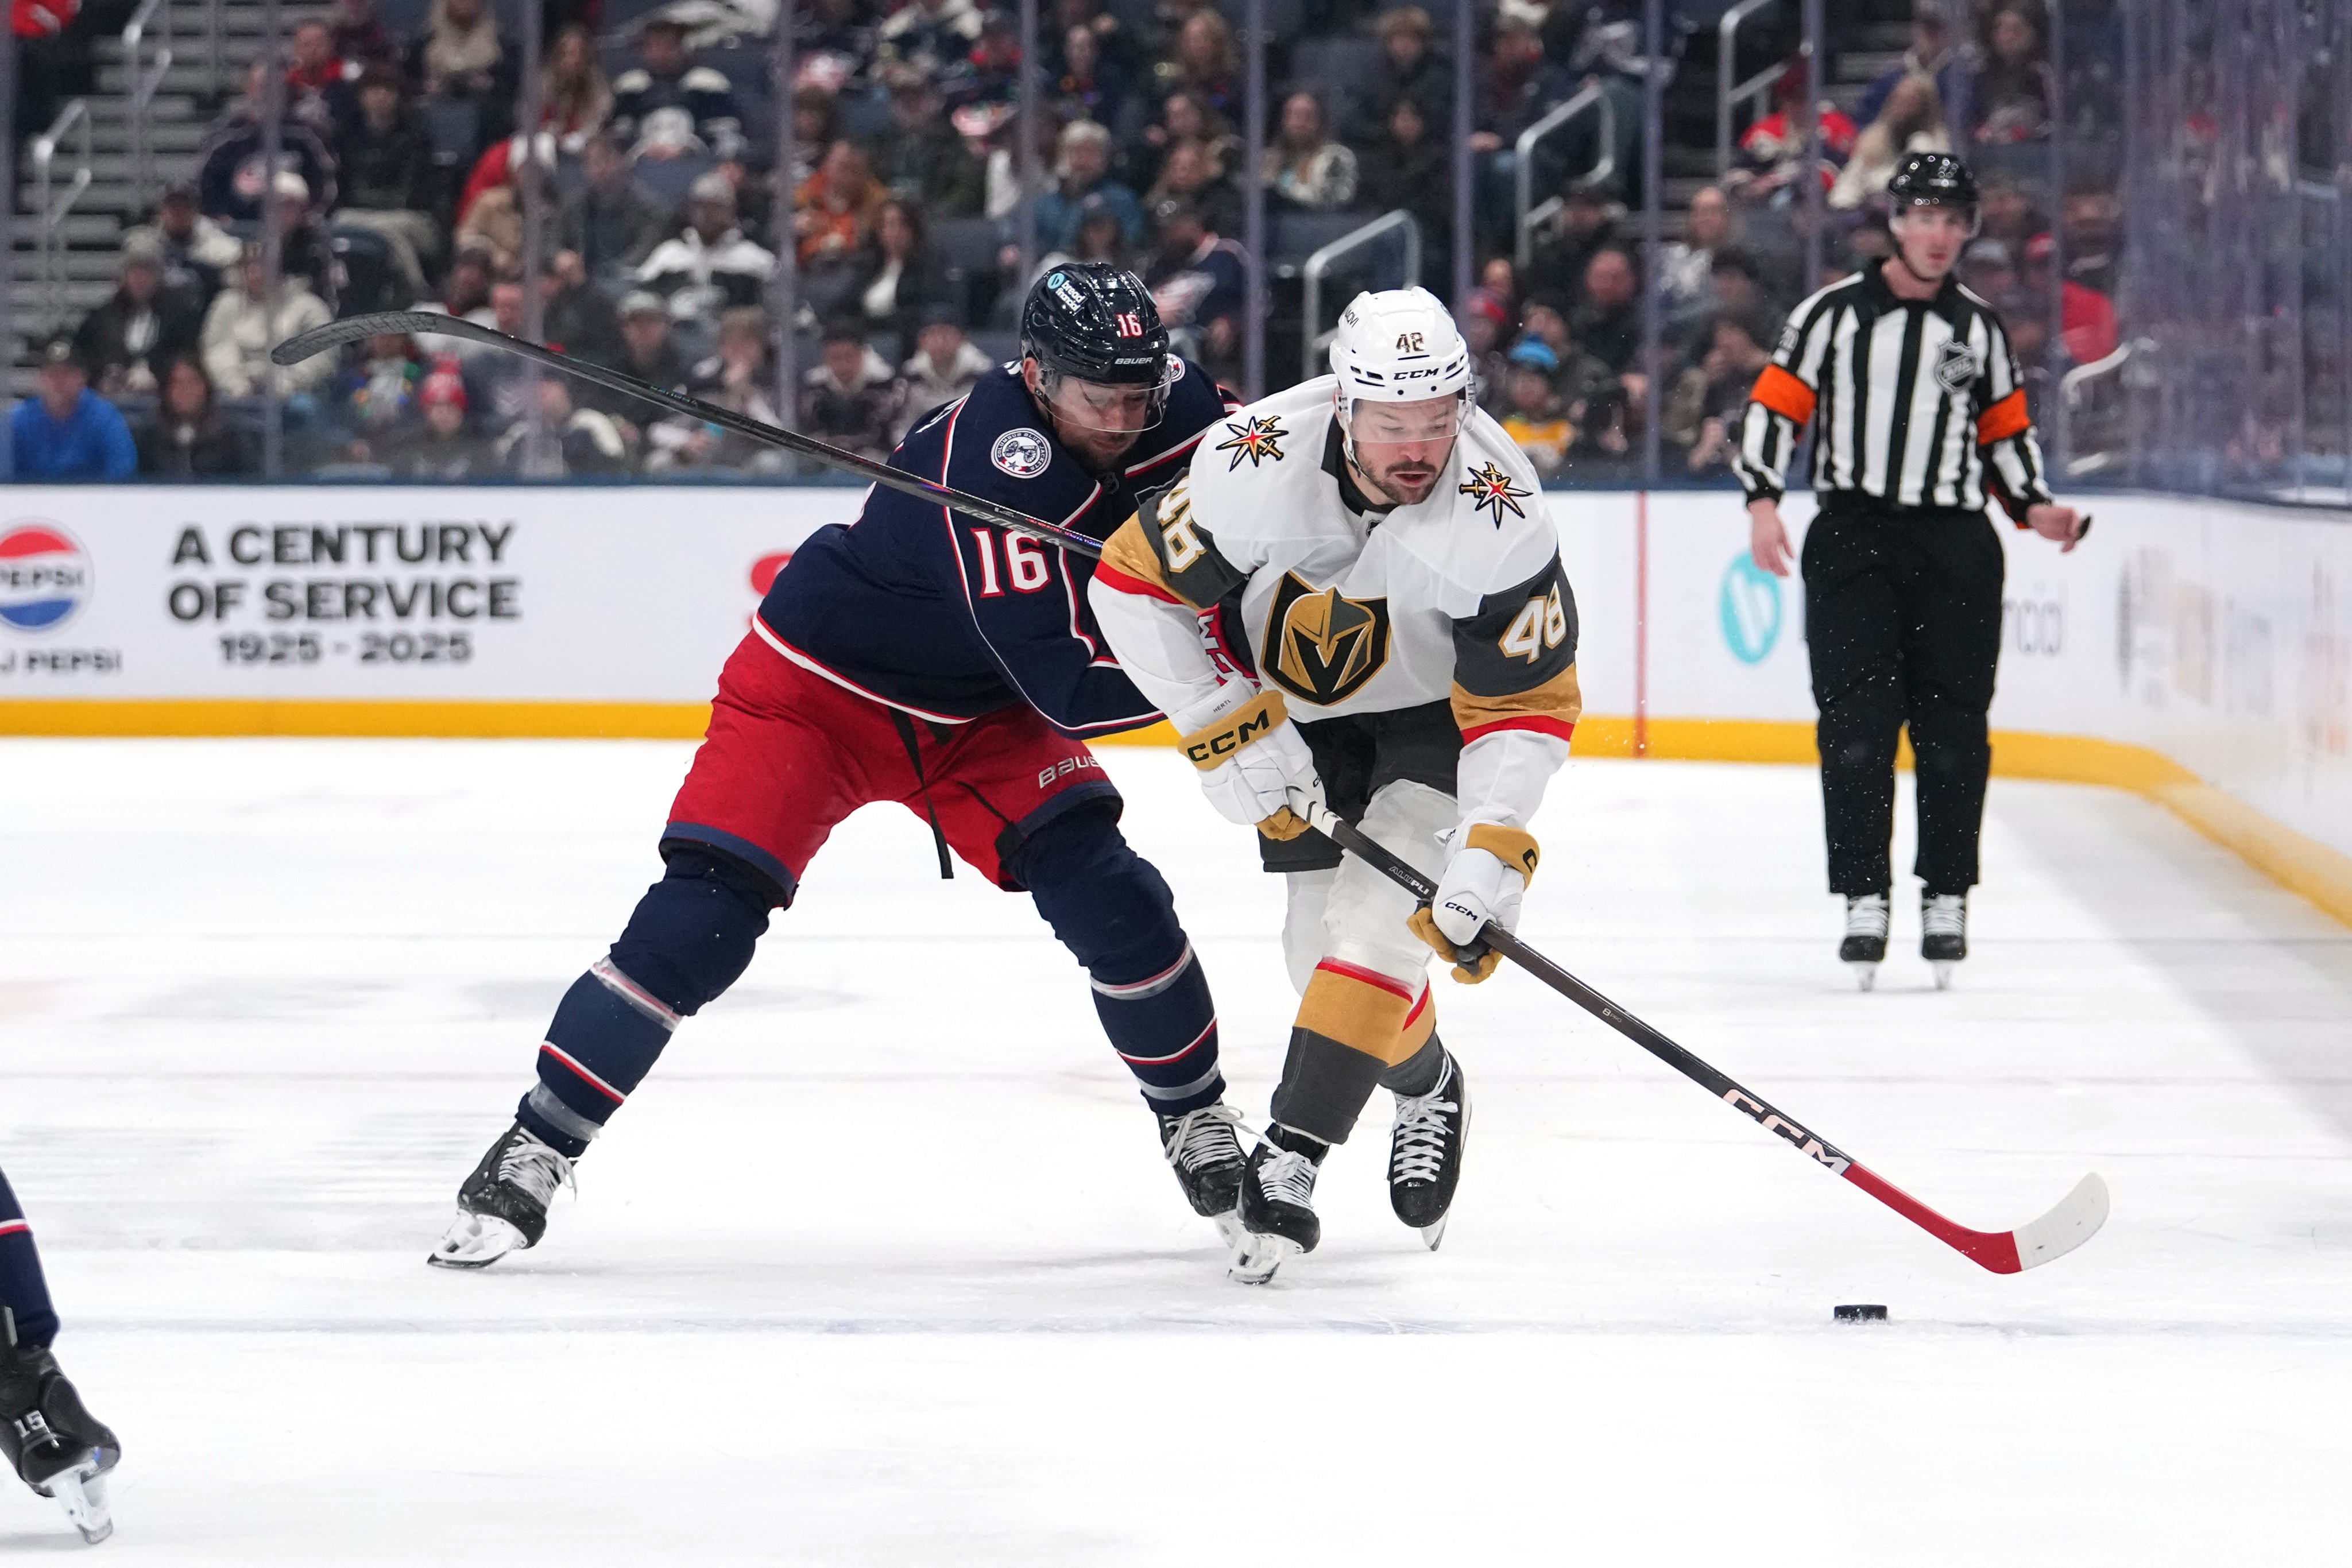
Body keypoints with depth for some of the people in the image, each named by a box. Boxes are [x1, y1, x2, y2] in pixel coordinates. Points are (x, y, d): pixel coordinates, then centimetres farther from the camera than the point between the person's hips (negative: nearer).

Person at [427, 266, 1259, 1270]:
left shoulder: (1161, 396, -14)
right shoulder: (993, 466, -35)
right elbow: (1060, 683, -37)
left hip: (978, 708, 6)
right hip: (820, 688, -6)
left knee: (1108, 898, -12)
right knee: (699, 920, -15)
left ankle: (1197, 1121, 8)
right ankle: (534, 1150, -4)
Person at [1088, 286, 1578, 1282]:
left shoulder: (1497, 515, -33)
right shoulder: (1256, 467, -32)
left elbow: (1526, 705, -25)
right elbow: (1133, 584, -19)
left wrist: (1492, 853, -37)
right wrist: (1227, 733, -23)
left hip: (1438, 712, -2)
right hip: (1302, 706, 2)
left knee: (1383, 913, -21)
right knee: (1322, 938, 4)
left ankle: (1287, 1162, -19)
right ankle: (1427, 1089, 34)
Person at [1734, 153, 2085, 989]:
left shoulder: (1979, 327, 13)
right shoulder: (1835, 313, 3)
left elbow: (2007, 430, 20)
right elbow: (1773, 404, 2)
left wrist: (2034, 507, 4)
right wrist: (1763, 500, -10)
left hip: (1955, 547, 3)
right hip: (1852, 536, -3)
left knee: (1952, 731, 0)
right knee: (1857, 724, -10)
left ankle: (1946, 898, 11)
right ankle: (1864, 900, -6)